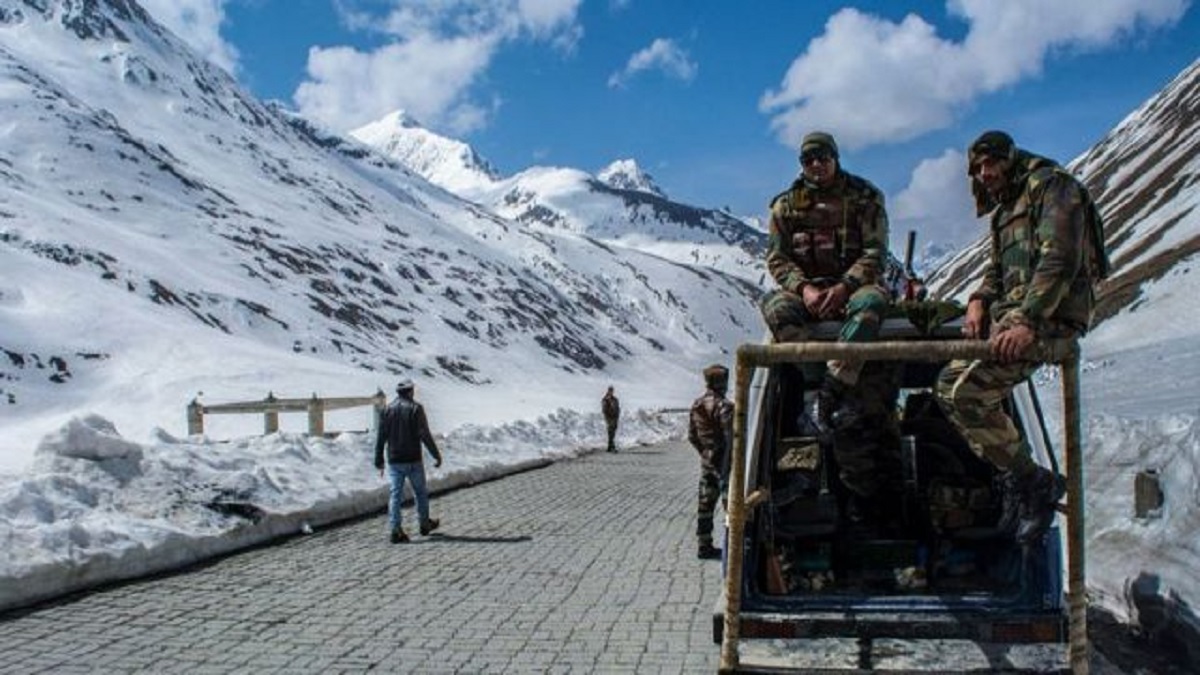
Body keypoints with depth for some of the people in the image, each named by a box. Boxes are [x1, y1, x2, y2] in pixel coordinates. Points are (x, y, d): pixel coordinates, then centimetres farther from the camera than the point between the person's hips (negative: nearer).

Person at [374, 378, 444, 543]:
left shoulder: (387, 410, 3)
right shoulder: (416, 408, -8)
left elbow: (381, 438, 4)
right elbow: (425, 435, -13)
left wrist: (379, 461, 12)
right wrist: (436, 454, -6)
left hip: (394, 461, 3)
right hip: (413, 461, -3)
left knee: (395, 495, 4)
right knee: (420, 492, 14)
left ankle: (395, 530, -2)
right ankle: (425, 524, 26)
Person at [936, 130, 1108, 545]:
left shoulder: (1051, 184, -5)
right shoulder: (1007, 207, 26)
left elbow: (1060, 259, -19)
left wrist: (1028, 322, -29)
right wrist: (979, 299, 0)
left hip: (1049, 313, -10)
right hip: (1012, 310, 10)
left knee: (964, 392, -21)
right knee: (950, 388, 5)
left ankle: (1032, 482, -7)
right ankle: (1018, 481, 10)